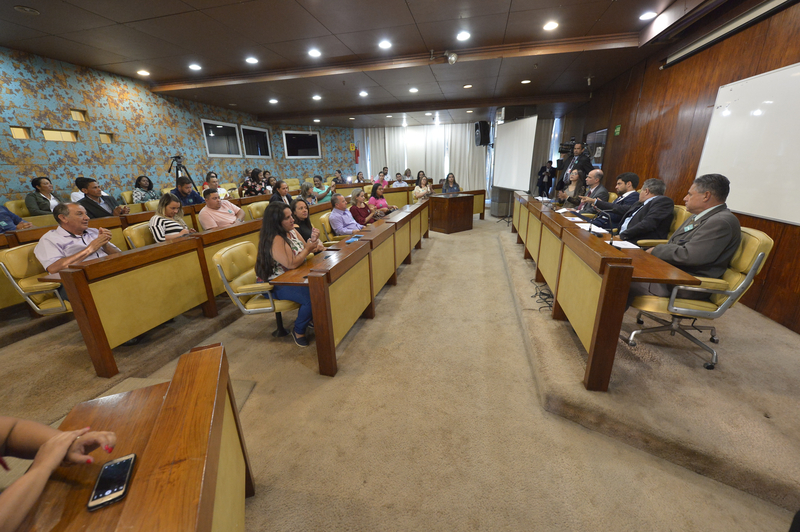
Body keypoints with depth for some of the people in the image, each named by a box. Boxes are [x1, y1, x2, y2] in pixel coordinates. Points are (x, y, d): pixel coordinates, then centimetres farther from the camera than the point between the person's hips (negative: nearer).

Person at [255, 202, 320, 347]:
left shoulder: (291, 231, 6)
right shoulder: (275, 240, -24)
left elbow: (305, 251, 10)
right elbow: (292, 264, -28)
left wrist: (313, 240, -12)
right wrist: (308, 248, -15)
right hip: (275, 285, -9)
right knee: (312, 297, -27)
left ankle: (310, 316, 18)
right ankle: (298, 331, -1)